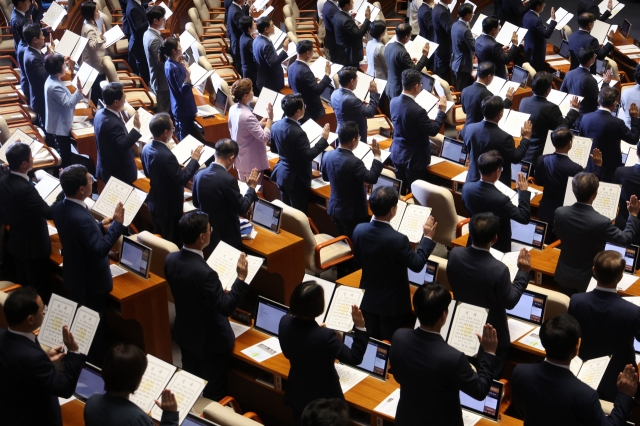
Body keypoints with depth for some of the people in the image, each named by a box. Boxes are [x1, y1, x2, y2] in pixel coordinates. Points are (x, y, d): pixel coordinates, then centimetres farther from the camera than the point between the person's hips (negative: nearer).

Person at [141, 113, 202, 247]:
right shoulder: (166, 156, -32)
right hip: (169, 207, -9)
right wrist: (194, 160, -16)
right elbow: (182, 179, -26)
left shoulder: (146, 148, -4)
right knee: (173, 244, 7)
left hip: (154, 203, 9)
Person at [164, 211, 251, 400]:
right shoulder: (204, 273, -36)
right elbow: (226, 307, -29)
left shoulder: (170, 259, -11)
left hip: (185, 333, 7)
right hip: (210, 340, -7)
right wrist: (241, 278, -25)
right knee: (213, 392, 14)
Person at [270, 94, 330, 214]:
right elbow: (309, 155, -25)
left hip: (281, 174, 8)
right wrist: (323, 139, -17)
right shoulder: (297, 132, -27)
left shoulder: (276, 126, -2)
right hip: (296, 179, -8)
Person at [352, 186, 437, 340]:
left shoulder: (359, 230, -13)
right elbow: (417, 264, -15)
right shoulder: (398, 239, -29)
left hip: (367, 299, 5)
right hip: (391, 304, -5)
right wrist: (428, 237, -6)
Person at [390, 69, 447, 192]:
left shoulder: (393, 102, -7)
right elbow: (433, 130, -19)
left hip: (397, 154, 7)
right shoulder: (417, 110, -31)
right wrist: (441, 111, -8)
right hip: (414, 158, -7)